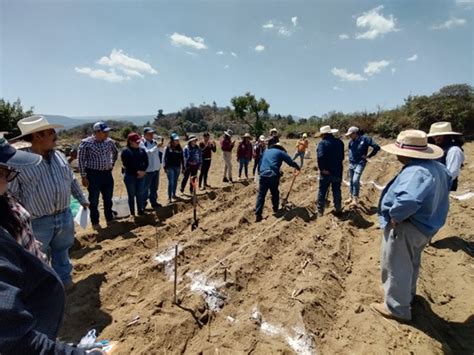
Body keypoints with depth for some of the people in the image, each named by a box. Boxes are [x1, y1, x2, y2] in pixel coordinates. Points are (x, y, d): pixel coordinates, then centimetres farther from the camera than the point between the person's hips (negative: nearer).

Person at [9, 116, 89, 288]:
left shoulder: (59, 156, 3)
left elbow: (72, 180, 16)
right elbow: (10, 194, -10)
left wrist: (82, 199, 23)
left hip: (65, 217, 5)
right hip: (39, 223, -5)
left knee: (62, 251, 23)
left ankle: (64, 280, 43)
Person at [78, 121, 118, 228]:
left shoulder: (109, 142, 2)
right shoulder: (86, 143, -12)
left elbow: (115, 153, 22)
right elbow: (81, 160, -9)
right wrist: (84, 177, -11)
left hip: (107, 174, 5)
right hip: (93, 174, -4)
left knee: (108, 199, 15)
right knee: (94, 200, 7)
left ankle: (109, 219, 31)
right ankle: (95, 222, 22)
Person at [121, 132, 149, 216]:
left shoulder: (142, 150, 9)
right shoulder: (125, 151, -5)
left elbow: (146, 162, 5)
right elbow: (126, 164, -13)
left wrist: (143, 171, -11)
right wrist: (137, 171, -17)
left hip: (141, 176, 4)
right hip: (130, 176, -3)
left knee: (140, 194, 9)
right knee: (131, 195, 4)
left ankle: (141, 211, 19)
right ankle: (132, 213, 13)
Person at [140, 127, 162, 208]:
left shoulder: (155, 142, 8)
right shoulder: (142, 143, -10)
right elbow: (147, 152, -23)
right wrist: (156, 146, -27)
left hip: (156, 168, 6)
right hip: (147, 170, -6)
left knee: (154, 187, 16)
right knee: (145, 188, 4)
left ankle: (154, 201, 29)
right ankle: (143, 203, 16)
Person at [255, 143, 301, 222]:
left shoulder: (266, 151, 27)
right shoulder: (280, 152, 12)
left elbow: (261, 163, 32)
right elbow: (291, 162, 11)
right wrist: (297, 167, 28)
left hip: (263, 175, 3)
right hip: (273, 175, -3)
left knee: (261, 194, 2)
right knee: (275, 193, 16)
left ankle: (258, 214, -3)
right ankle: (275, 210, 31)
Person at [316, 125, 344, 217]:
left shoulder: (323, 143, -14)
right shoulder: (340, 142, 4)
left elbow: (320, 157, -28)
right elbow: (342, 156, 13)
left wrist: (322, 168, -21)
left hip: (326, 172, -4)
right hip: (337, 171, 4)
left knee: (322, 191, 7)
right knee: (337, 190, 17)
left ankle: (320, 210, 12)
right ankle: (338, 208, 25)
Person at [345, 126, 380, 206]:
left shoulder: (365, 139, -13)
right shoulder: (351, 141, 4)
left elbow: (377, 147, -13)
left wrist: (368, 156, -9)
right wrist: (350, 158, 11)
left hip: (360, 163, -6)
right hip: (351, 163, 7)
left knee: (355, 180, -18)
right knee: (351, 180, 12)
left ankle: (355, 199, -11)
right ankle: (351, 197, 25)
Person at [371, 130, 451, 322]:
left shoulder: (415, 172, -33)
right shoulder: (436, 167, 2)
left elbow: (408, 200, -50)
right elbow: (447, 179, 25)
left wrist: (395, 216, -29)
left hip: (406, 228, -10)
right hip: (424, 225, 10)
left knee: (396, 267, 8)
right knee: (410, 263, 28)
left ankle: (396, 307, 24)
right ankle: (408, 294, 50)